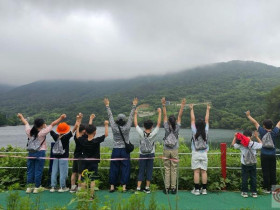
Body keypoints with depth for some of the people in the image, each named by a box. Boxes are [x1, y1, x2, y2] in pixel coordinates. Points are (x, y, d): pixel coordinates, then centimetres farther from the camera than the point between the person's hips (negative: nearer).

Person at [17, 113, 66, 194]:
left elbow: (26, 123, 18)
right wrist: (61, 118, -8)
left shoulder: (29, 131, -1)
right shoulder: (42, 133, -14)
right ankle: (36, 188, 10)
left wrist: (21, 117, 36)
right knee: (38, 171, 4)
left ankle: (29, 187, 20)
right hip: (40, 153, -5)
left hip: (31, 153, 5)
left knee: (30, 170, 13)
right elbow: (52, 124, -12)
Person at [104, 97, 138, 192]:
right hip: (125, 150, -1)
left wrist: (107, 105, 11)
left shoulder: (114, 127, -7)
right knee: (125, 168, 6)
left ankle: (112, 186, 16)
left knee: (114, 168, 10)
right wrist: (134, 105, 5)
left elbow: (110, 116, 2)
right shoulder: (127, 127, -10)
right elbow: (131, 116, -3)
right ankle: (124, 187, 8)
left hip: (115, 150, 2)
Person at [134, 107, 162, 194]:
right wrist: (159, 113, -5)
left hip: (142, 155, 1)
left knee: (141, 171, 6)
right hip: (151, 155, -1)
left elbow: (135, 124, -3)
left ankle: (138, 188, 4)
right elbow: (159, 124, -9)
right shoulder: (153, 134, -13)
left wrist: (135, 114, 6)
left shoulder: (141, 134, -11)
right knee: (149, 171, 8)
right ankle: (147, 188, 12)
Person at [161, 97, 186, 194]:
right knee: (174, 170, 5)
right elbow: (180, 116, -2)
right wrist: (182, 106, -1)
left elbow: (164, 115, -6)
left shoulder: (166, 127, -7)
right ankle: (173, 188, 8)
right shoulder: (177, 128, -6)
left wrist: (164, 105, -7)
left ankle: (167, 188, 7)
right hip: (174, 151, 0)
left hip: (166, 150, 0)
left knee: (167, 169, 5)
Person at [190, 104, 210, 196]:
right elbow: (207, 120, 5)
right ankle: (204, 189, 10)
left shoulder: (194, 132, -8)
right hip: (204, 154, 2)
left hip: (195, 154, -2)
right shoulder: (206, 132, -4)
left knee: (196, 172, 0)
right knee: (204, 172, 6)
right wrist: (208, 110, 15)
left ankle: (196, 189, 3)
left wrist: (191, 109, 5)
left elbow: (192, 119, -2)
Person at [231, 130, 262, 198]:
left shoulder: (241, 144, -12)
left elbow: (233, 144, 4)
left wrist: (235, 137, 12)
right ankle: (254, 192, 19)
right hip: (253, 164, 1)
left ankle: (245, 192, 13)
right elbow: (261, 144, 12)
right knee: (253, 178, 12)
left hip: (244, 165, -1)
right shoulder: (254, 144, -10)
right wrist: (257, 137, 18)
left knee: (244, 178, 8)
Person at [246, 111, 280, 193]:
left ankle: (267, 189, 7)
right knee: (273, 172, 9)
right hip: (273, 155, 3)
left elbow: (255, 122, -2)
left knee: (266, 172, 2)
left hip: (264, 155, -3)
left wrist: (248, 116, 9)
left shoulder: (262, 132, -11)